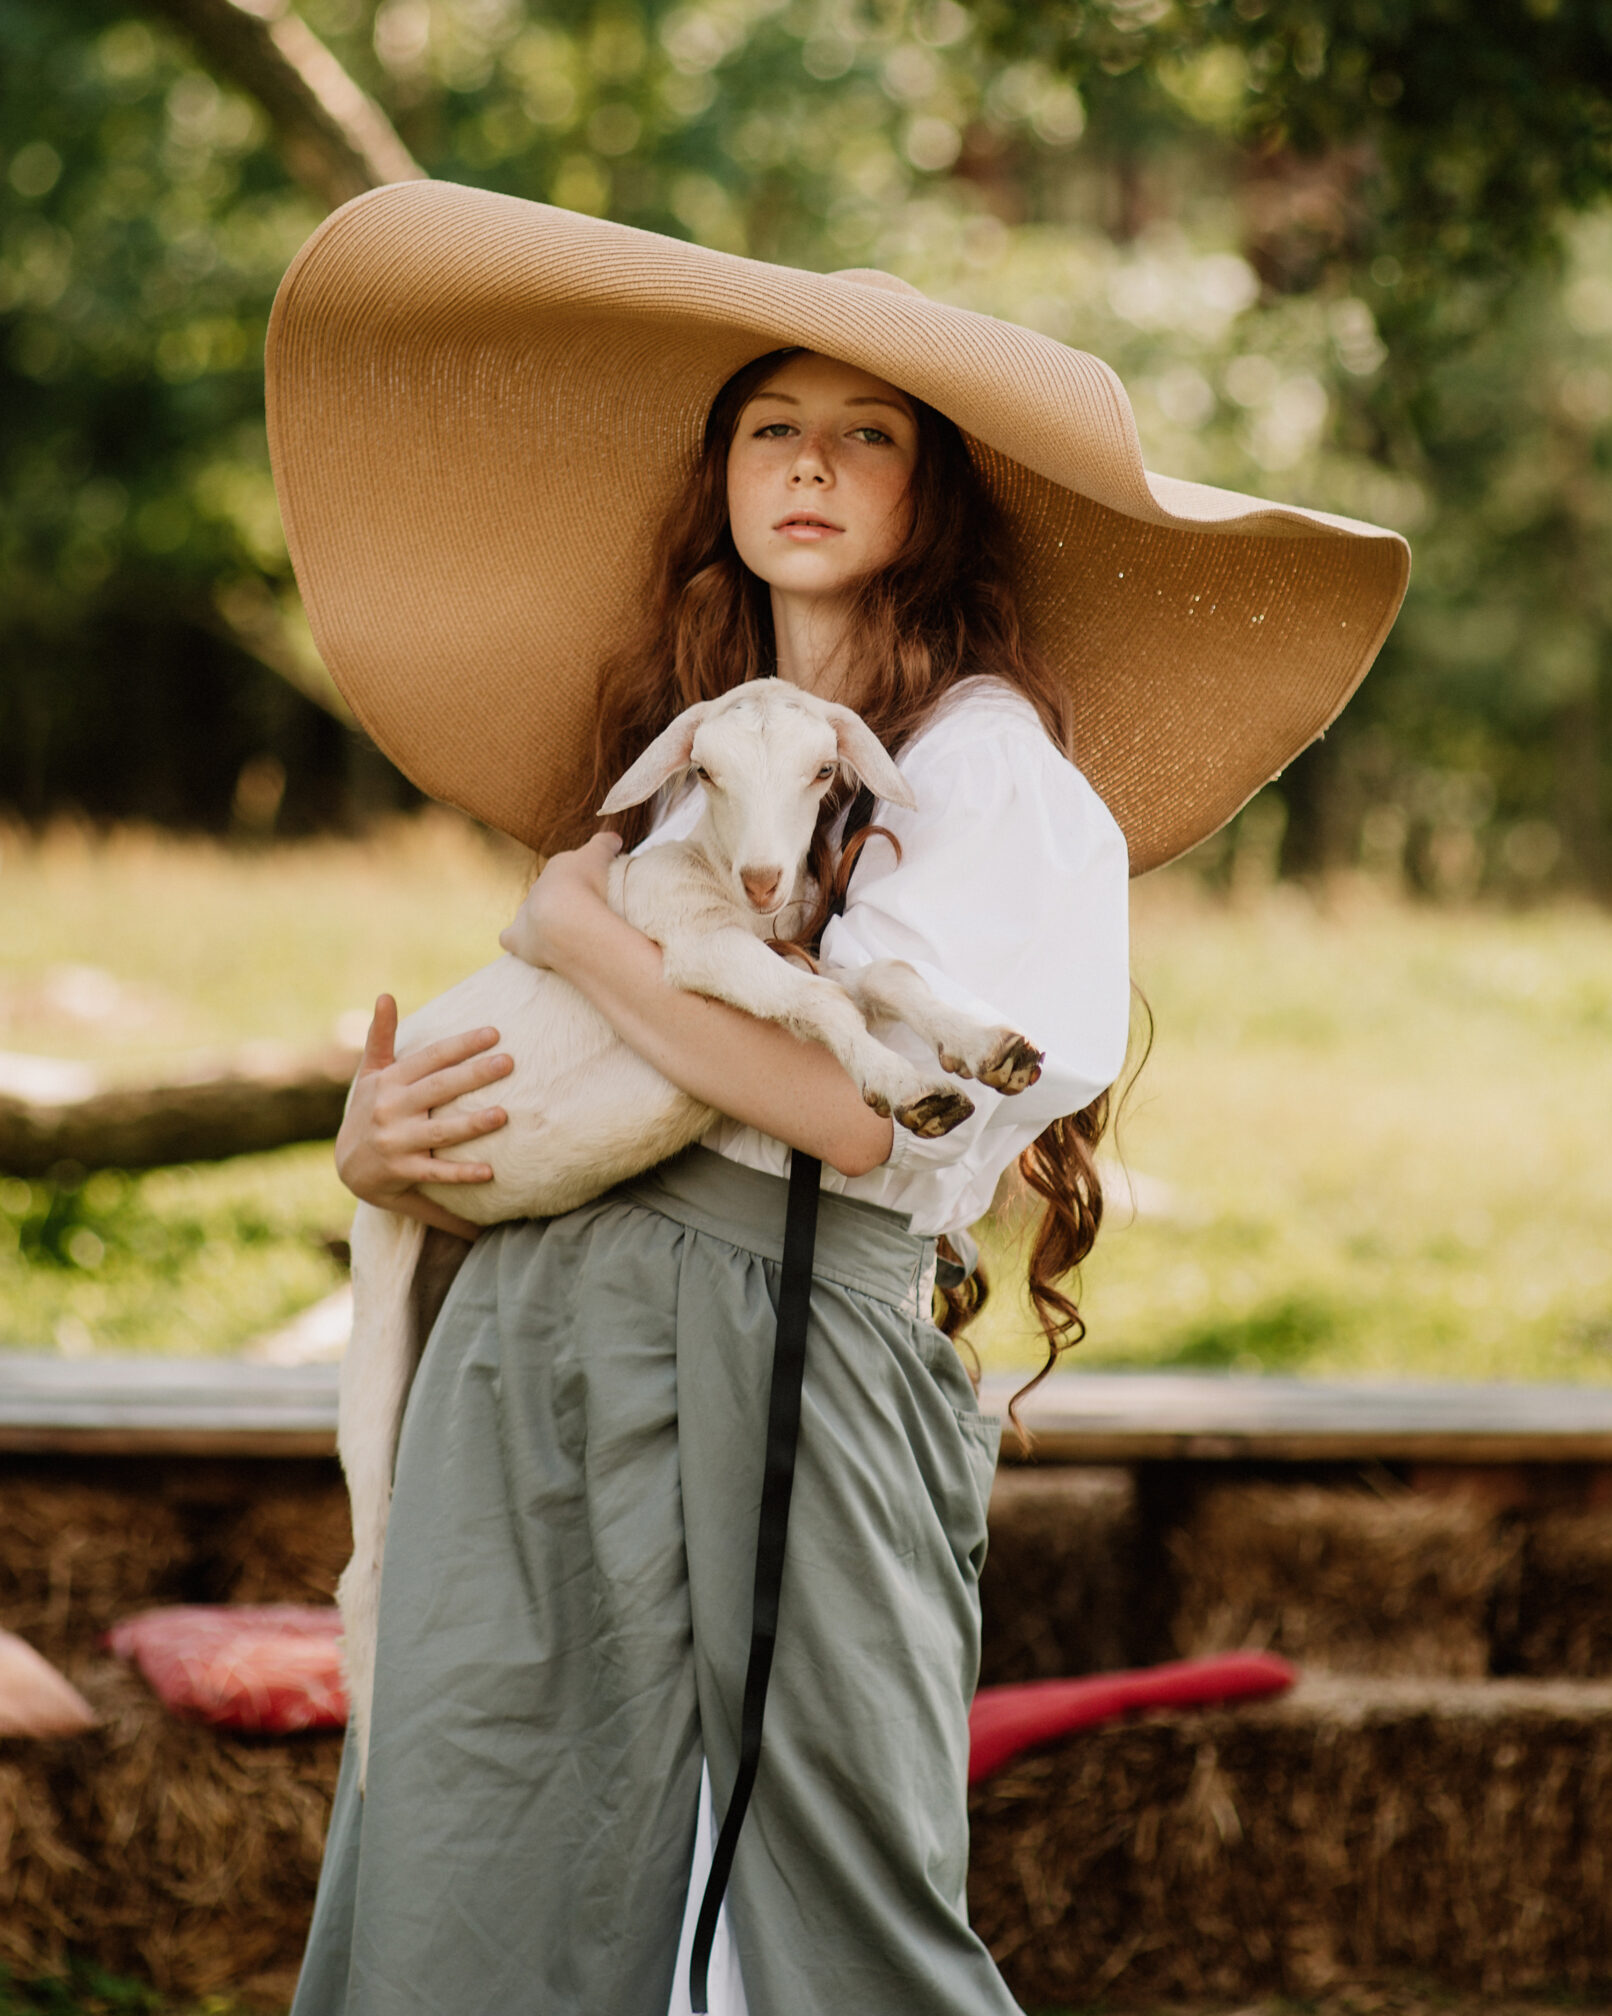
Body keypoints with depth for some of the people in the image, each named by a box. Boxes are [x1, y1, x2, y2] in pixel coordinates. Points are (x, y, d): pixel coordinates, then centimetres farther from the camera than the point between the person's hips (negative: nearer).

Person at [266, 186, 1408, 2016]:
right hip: (523, 1345, 6)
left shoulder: (982, 753, 1)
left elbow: (863, 1108, -13)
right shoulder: (685, 746, 23)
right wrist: (385, 1144, 2)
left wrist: (577, 931, -1)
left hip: (779, 1349, -6)